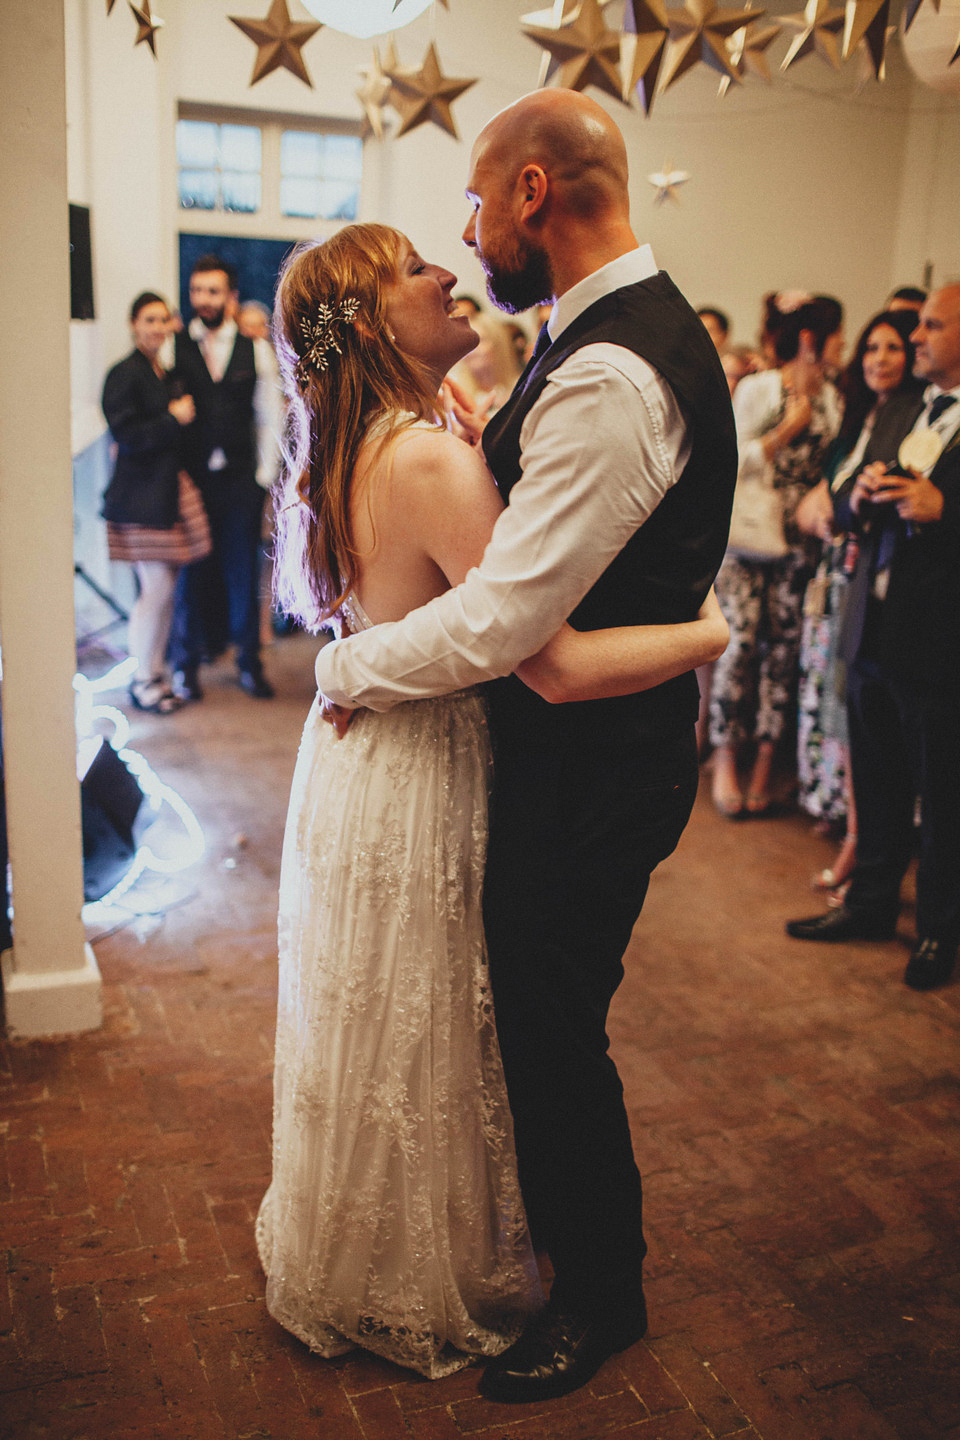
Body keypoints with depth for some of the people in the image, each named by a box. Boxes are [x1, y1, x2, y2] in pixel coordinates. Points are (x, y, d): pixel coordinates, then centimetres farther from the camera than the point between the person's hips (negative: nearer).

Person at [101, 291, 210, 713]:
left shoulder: (168, 375, 16)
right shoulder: (124, 374, -8)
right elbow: (126, 436, -16)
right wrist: (173, 419, -13)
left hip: (172, 489, 8)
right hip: (141, 494, -8)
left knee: (166, 586, 9)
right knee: (155, 587, -8)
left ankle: (157, 672, 20)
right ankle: (142, 681, 5)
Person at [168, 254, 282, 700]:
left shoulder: (256, 349, 5)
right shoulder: (175, 347, 2)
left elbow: (270, 416, 8)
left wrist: (265, 474, 2)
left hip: (241, 479, 1)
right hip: (190, 477, -1)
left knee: (243, 571, 7)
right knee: (191, 571, 6)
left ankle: (249, 661, 20)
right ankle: (187, 662, 20)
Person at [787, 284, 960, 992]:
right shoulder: (897, 415, 14)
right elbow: (847, 508, 17)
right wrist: (858, 496, -4)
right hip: (874, 632, 7)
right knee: (877, 785, 19)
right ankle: (872, 903, 35)